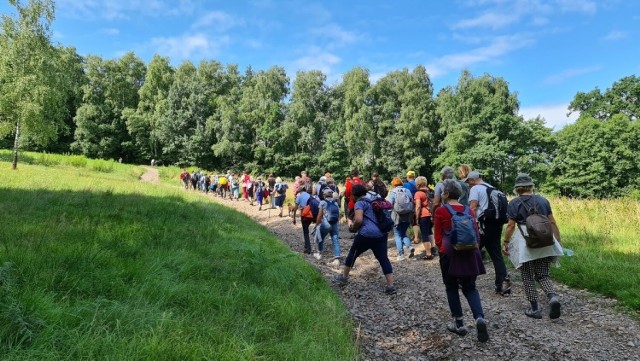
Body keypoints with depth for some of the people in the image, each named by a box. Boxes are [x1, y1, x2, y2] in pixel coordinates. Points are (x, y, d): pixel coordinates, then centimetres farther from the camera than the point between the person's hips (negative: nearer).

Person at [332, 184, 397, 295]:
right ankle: (391, 286, 0)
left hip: (367, 234, -7)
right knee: (383, 259, 6)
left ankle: (343, 278, 27)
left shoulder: (359, 203, -3)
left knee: (352, 254, 13)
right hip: (381, 234, 7)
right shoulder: (372, 201, 23)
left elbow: (359, 220, -18)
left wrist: (352, 227, 1)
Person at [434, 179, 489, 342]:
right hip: (470, 253, 4)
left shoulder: (440, 211, -6)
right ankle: (480, 318, -8)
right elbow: (476, 234, 11)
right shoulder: (469, 210, 7)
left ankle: (459, 324, 17)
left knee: (452, 288, 12)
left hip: (450, 254, -4)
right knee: (470, 288, 14)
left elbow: (438, 237, -3)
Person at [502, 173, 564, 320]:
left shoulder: (514, 203, -2)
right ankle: (553, 297, -13)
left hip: (525, 243, -3)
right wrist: (558, 241, 16)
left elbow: (511, 226, -5)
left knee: (528, 277, 8)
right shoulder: (543, 200, 9)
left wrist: (505, 243, 3)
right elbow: (552, 222, 8)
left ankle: (535, 309, 11)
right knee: (543, 275, 12)